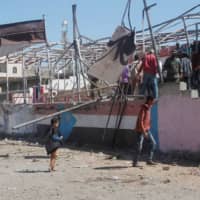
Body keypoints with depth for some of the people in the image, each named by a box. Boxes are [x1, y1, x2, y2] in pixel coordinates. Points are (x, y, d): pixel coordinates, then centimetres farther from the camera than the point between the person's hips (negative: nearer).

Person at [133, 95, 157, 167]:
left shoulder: (148, 108, 10)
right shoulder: (143, 109, -17)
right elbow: (140, 121, -21)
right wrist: (143, 132, -24)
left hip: (147, 130, 9)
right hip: (141, 130, -9)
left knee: (153, 143, 5)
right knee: (139, 147, -4)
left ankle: (149, 160, 9)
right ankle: (135, 163, 6)